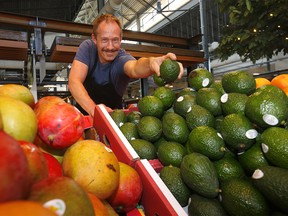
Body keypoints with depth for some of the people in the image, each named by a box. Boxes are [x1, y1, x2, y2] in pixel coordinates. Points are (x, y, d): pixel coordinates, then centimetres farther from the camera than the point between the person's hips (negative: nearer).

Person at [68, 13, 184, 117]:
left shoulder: (122, 58, -18)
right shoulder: (87, 47, -12)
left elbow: (135, 68, -41)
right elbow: (74, 81, -24)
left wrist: (151, 62, -64)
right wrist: (93, 108, -41)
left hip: (112, 115, -1)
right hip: (85, 111, 1)